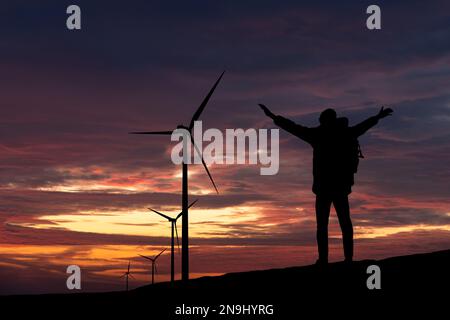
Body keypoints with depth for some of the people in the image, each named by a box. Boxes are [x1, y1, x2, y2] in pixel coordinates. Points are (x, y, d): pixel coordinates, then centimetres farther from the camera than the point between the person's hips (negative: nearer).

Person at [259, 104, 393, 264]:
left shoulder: (318, 134, -5)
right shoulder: (345, 133, 8)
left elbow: (294, 128, -8)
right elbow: (363, 125, 24)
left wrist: (274, 117, -4)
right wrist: (378, 117, 42)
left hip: (323, 186, -4)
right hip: (342, 186, 4)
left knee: (322, 223, -3)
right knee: (345, 221, 13)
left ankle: (323, 259, -13)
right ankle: (348, 257, 8)